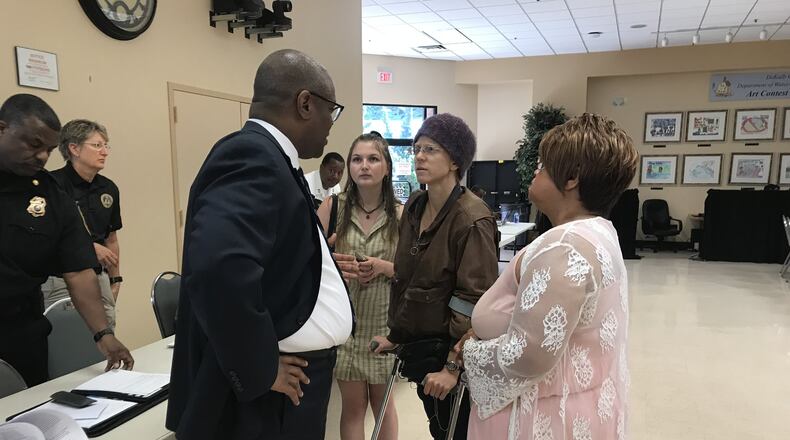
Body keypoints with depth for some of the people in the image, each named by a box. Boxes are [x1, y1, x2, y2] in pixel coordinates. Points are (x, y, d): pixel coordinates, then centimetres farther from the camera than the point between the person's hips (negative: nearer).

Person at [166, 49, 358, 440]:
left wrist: (319, 267, 9)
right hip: (271, 397, -9)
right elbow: (219, 269, -36)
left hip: (295, 379, 9)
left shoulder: (268, 158, 10)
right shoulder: (252, 156, -21)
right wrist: (260, 371, -24)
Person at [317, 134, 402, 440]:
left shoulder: (400, 214, -4)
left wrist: (384, 267, -18)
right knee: (353, 404, 12)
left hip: (384, 320, 0)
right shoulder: (332, 207, -4)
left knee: (382, 402, 17)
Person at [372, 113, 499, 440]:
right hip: (418, 343, 7)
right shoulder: (414, 206, 2)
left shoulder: (472, 219, -21)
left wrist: (453, 366, -23)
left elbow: (475, 300, -23)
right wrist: (396, 335, 11)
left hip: (454, 350, -6)